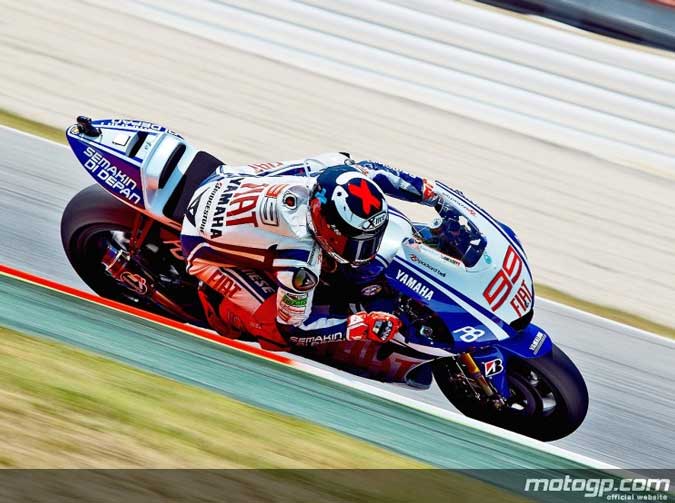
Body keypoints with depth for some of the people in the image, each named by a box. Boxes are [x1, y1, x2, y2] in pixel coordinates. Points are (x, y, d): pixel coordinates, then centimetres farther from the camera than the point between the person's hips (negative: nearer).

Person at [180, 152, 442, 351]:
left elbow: (373, 171, 0)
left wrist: (428, 191, 5)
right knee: (275, 334, -18)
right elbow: (292, 328, -24)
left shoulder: (335, 169, -24)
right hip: (204, 244, -7)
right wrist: (359, 326, -27)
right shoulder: (301, 260, -38)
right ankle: (214, 297, 7)